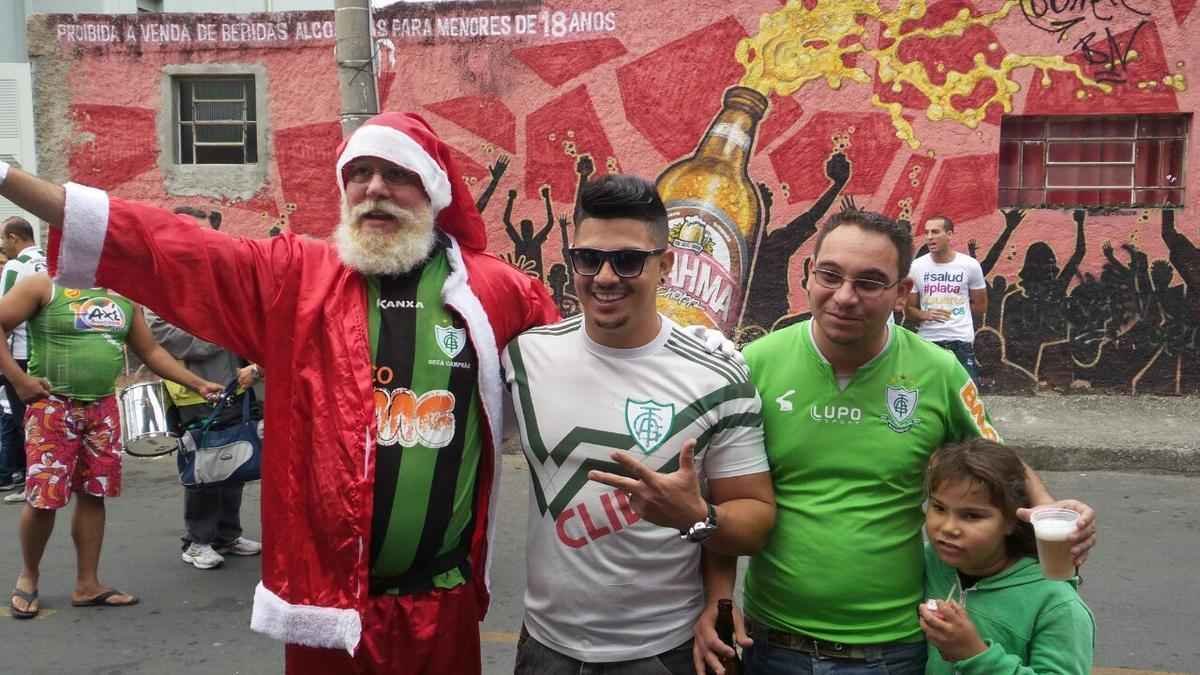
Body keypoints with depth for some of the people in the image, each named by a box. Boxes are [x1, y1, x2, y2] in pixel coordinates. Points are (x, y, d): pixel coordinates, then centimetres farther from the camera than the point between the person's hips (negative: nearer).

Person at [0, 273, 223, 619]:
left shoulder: (124, 298, 10)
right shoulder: (45, 286, -5)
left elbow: (150, 351, 14)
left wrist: (198, 383, 8)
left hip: (102, 409, 5)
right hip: (52, 407, -5)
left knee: (93, 494, 7)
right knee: (43, 498, -4)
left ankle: (87, 585, 17)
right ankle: (28, 576, 20)